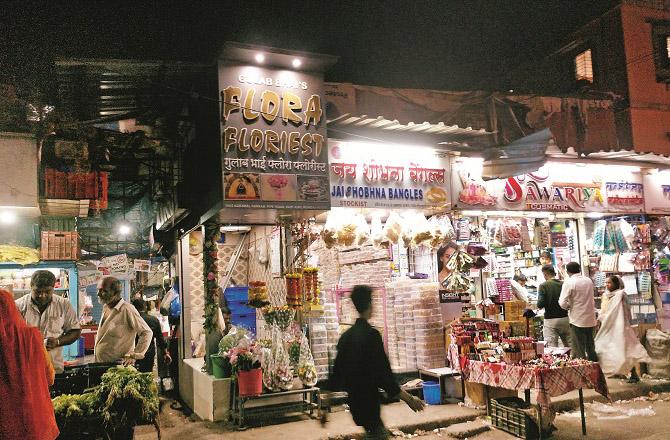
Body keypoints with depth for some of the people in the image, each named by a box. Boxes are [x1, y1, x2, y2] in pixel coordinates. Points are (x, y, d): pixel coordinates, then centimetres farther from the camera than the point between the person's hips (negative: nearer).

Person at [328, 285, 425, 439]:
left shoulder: (346, 336, 5)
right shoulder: (371, 335, -16)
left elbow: (336, 373, 9)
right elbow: (383, 374, -18)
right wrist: (409, 399, -11)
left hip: (354, 401, 8)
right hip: (369, 401, -8)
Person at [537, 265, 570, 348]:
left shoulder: (543, 286, -9)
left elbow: (540, 305, -15)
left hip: (550, 320, -4)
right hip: (565, 318, 4)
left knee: (552, 347, -2)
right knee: (569, 346, 16)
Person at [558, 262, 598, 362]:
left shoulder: (569, 282, -13)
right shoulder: (589, 280, 6)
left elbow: (562, 303, -16)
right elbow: (592, 299, 17)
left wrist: (568, 306, 3)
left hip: (577, 321, -6)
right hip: (591, 320, 6)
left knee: (578, 351, 0)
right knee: (591, 348, 17)